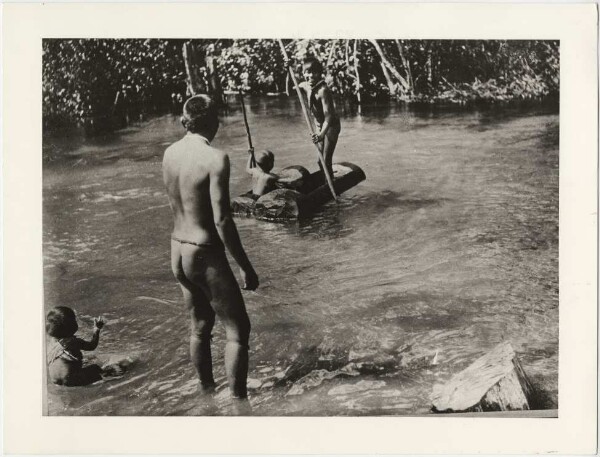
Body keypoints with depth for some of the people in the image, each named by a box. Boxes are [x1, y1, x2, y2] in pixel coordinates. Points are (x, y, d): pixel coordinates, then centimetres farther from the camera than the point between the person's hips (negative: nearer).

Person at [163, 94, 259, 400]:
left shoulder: (169, 154, 2)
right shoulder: (216, 158, -19)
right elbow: (222, 220, -20)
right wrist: (245, 266, -15)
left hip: (178, 251, 8)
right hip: (206, 256, -8)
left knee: (200, 327, 24)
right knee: (238, 331, 6)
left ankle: (206, 390, 39)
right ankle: (237, 399, 10)